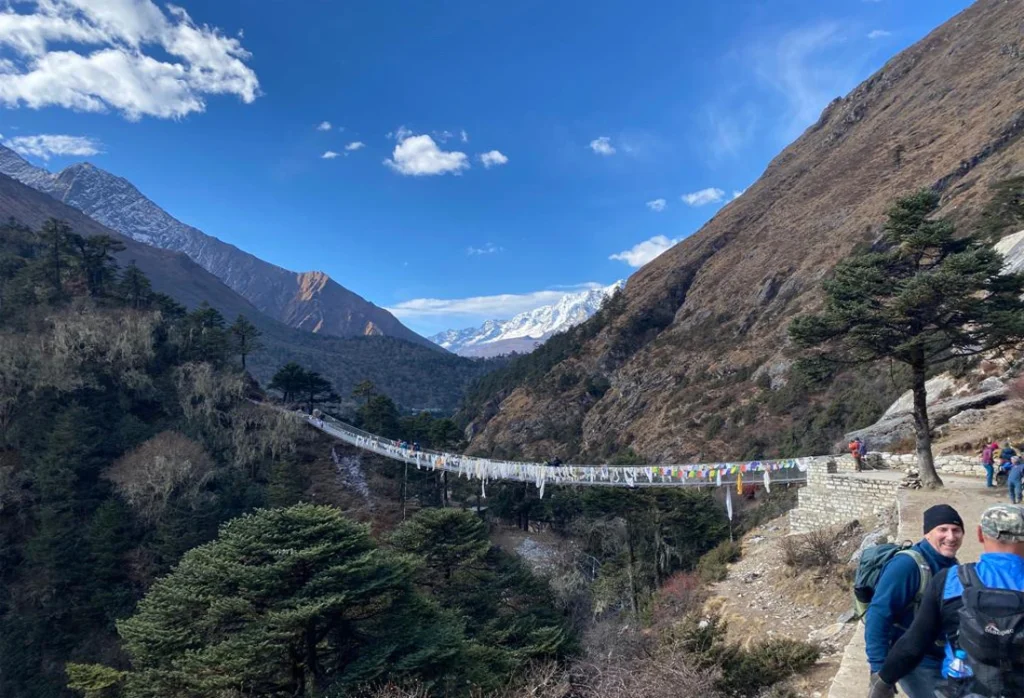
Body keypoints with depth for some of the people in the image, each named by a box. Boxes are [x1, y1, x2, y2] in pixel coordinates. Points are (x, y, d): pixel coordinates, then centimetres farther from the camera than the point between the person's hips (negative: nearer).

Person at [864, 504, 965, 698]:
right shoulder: (907, 565, -23)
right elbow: (878, 616, -26)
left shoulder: (952, 565, 4)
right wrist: (880, 668, -28)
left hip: (946, 660, 8)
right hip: (916, 664, -8)